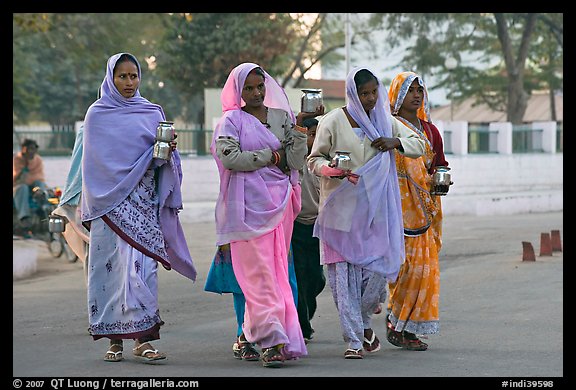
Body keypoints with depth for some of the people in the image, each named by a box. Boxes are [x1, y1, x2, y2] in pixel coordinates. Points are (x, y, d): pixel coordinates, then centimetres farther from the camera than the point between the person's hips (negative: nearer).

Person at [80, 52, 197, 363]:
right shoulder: (97, 114, 7)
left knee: (141, 265, -8)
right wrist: (88, 206, 2)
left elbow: (160, 159, 10)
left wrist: (167, 151, -13)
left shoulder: (152, 113, 11)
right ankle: (114, 339, 4)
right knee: (110, 266, -2)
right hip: (109, 201, -1)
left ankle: (142, 338, -9)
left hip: (142, 201, 1)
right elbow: (91, 161, 7)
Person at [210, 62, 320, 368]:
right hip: (248, 205, -4)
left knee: (277, 271, 3)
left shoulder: (281, 117, 13)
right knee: (259, 273, -10)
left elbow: (295, 162, 7)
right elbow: (230, 158, -13)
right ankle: (272, 340, -13)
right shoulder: (231, 121, 3)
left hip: (278, 202, 4)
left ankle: (252, 334, 12)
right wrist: (270, 156, -6)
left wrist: (299, 128, -6)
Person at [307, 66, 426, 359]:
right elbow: (314, 160, 2)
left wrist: (395, 142, -4)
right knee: (345, 273, -5)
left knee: (378, 269, -2)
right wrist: (331, 168, -20)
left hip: (376, 211, 3)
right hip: (342, 209, -3)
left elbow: (418, 146, 17)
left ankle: (364, 323, 25)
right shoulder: (332, 122, -3)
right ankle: (353, 340, 1)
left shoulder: (385, 120, 10)